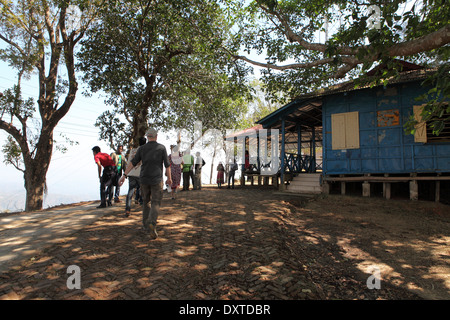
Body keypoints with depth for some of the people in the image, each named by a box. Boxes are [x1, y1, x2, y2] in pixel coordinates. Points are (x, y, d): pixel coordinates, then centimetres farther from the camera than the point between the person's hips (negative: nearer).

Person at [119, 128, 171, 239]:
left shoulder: (142, 148, 4)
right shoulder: (162, 148, 0)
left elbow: (133, 162, -3)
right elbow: (167, 164, -1)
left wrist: (124, 175, -3)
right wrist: (169, 178, 9)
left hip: (144, 179, 3)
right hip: (156, 180, -3)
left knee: (146, 202, 17)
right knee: (156, 203, -2)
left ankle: (146, 226, 20)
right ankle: (151, 223, -26)